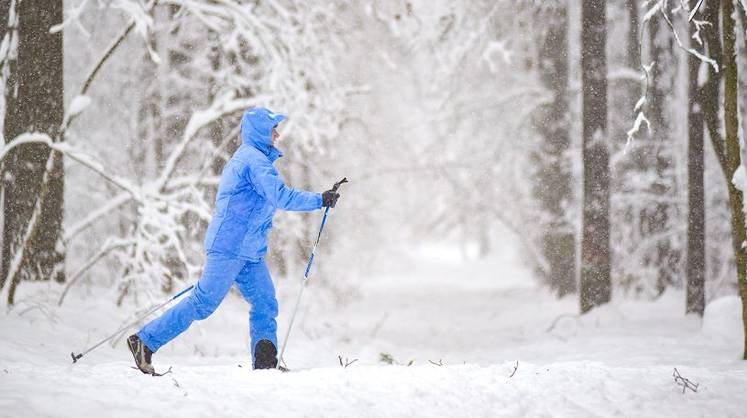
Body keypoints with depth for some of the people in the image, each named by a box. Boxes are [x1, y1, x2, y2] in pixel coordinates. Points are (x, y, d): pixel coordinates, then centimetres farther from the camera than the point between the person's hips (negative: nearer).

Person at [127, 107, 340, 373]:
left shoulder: (245, 157, 20)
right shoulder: (254, 159, -13)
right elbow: (281, 197, -22)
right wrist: (320, 200, -15)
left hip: (249, 251, 11)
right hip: (230, 247, -11)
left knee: (265, 305, 3)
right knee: (203, 303, -10)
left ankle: (265, 365, -1)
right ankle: (145, 342, -6)